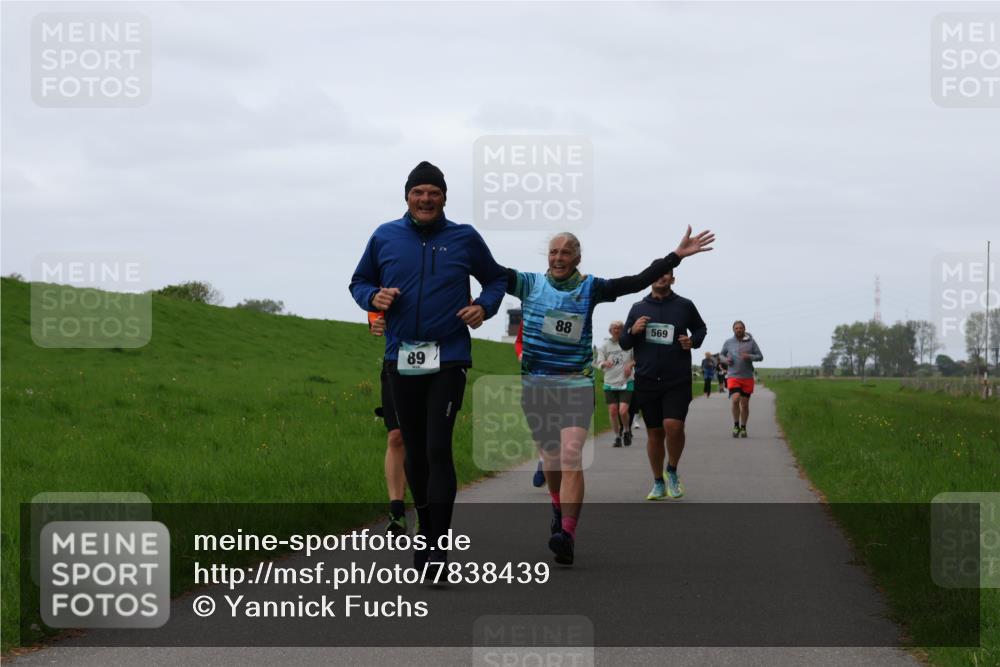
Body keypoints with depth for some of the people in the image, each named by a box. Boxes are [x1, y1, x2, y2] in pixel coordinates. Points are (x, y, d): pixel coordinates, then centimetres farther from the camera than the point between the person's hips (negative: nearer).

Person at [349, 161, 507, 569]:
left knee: (438, 449, -13)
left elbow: (496, 279, 16)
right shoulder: (384, 237, 6)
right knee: (414, 452, 11)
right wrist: (373, 298, -5)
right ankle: (425, 532, 26)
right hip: (401, 360, 3)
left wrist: (484, 307, -4)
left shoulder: (464, 239, 2)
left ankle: (439, 547, -13)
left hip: (448, 358, -3)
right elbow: (359, 282, 17)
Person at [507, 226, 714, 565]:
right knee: (551, 457, 15)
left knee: (571, 456, -18)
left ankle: (567, 534, -26)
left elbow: (637, 282, -4)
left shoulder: (589, 288, 2)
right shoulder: (530, 284, 5)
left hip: (575, 384, -2)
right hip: (535, 385, 2)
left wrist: (677, 255, -10)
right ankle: (559, 510, 43)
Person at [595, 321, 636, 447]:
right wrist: (604, 363, -24)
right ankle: (617, 437, 15)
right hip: (610, 383, 2)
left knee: (623, 411, -13)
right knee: (613, 411, -3)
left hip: (626, 383, -2)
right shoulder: (605, 346, 3)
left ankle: (627, 431, 16)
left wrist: (631, 364, -14)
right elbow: (599, 363, -1)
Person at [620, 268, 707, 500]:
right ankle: (658, 483, 21)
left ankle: (672, 472, 5)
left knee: (673, 425, -19)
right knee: (654, 432, 7)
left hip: (677, 379, -2)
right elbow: (624, 343, 15)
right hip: (647, 380, 2)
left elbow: (701, 328, 20)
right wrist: (632, 331, -7)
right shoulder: (638, 308, 9)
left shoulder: (684, 306, 4)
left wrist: (693, 341, -1)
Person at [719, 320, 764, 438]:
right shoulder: (728, 343, 4)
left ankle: (743, 427, 23)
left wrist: (749, 357, -16)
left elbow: (760, 357, 4)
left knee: (745, 404, 6)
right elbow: (721, 354, 18)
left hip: (747, 378, 1)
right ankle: (736, 425, -3)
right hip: (733, 377, -1)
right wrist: (725, 360, -4)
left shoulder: (751, 342, 1)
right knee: (735, 399, -20)